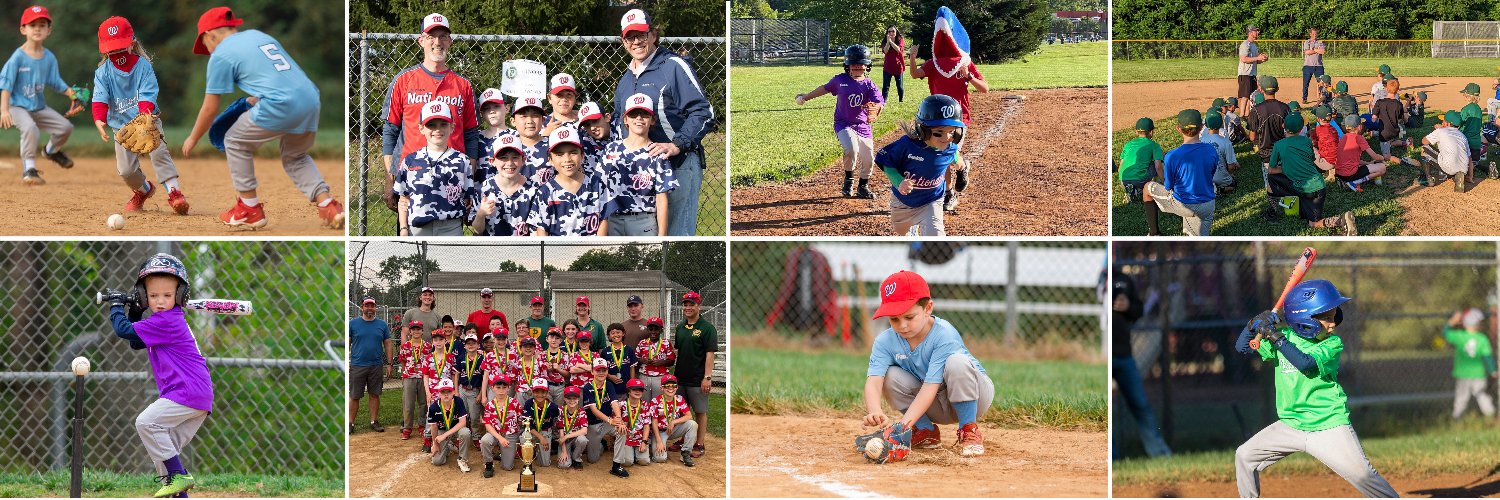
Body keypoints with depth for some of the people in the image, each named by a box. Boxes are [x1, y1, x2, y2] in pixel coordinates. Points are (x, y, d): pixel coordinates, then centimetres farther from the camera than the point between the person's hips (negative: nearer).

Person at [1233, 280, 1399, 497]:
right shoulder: (1284, 335, 1)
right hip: (1291, 426, 4)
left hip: (1329, 426, -4)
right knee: (1245, 456, 2)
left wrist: (1276, 338, -28)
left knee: (1361, 474, -17)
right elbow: (1242, 346, 2)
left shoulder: (1333, 344, -10)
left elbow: (1305, 362, -27)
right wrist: (1256, 323, -15)